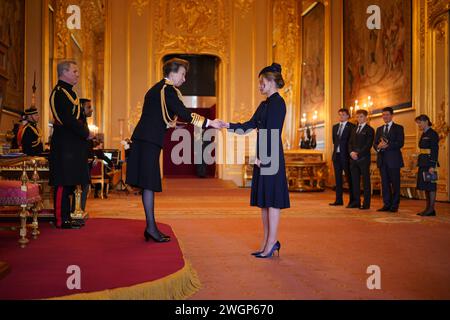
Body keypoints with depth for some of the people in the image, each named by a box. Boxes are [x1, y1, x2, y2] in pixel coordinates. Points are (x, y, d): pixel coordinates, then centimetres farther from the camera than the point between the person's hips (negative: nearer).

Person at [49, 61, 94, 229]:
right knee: (63, 183, -6)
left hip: (72, 145, 10)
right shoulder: (60, 92, -12)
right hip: (65, 146, -10)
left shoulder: (68, 91, 21)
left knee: (69, 183, 12)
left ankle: (66, 217, 19)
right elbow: (69, 120, -21)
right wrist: (86, 134, -12)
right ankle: (62, 220, 0)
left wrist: (85, 132, 6)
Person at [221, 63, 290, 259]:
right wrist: (228, 125, 6)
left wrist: (262, 156, -18)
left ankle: (272, 241, 3)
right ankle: (268, 242, 19)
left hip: (271, 156, -9)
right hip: (263, 156, 10)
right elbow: (249, 126, 16)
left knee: (272, 198, -4)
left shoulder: (277, 102, -10)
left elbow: (271, 131, -17)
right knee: (264, 199, 11)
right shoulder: (265, 104, 18)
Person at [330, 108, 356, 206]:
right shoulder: (335, 127, 16)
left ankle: (352, 200, 3)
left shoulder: (351, 127, -4)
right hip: (336, 154, 6)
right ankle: (339, 200, 11)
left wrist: (350, 152, -6)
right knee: (338, 178, 7)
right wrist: (337, 148, 11)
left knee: (349, 178, -2)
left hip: (346, 155, -6)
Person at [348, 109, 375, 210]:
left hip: (363, 158, -6)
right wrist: (351, 152, -5)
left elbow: (368, 145, -11)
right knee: (355, 181, 8)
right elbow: (350, 143, 14)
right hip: (353, 159, 6)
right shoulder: (354, 130, 19)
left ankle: (366, 203, 2)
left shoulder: (369, 130, -2)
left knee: (366, 181, -1)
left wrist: (358, 154, -16)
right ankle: (356, 201, 15)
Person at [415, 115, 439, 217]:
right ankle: (428, 208, 14)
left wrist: (432, 166, -21)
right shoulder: (424, 134, 16)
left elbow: (435, 150, -15)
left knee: (430, 185, -5)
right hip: (423, 162, 9)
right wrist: (420, 163, 15)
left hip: (429, 162, -9)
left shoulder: (433, 134, -10)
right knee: (426, 186, 9)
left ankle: (431, 209, -1)